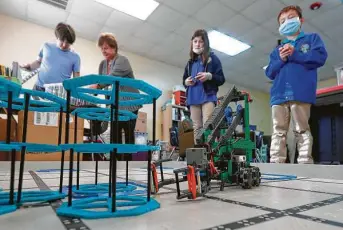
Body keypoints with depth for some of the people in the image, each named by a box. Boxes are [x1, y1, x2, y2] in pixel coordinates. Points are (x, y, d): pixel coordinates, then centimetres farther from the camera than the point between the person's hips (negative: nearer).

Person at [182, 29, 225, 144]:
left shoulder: (212, 58, 8)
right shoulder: (191, 62, 21)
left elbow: (222, 79, 3)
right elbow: (184, 80, 25)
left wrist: (209, 76, -16)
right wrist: (186, 82, 1)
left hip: (208, 97, -4)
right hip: (193, 98, 5)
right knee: (196, 128, 2)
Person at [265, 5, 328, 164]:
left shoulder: (312, 38, 19)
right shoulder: (277, 49, 27)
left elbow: (320, 57, 0)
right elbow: (269, 73, 17)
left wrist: (293, 54, 1)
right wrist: (281, 59, 0)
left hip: (301, 94, -3)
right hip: (278, 95, 4)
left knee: (302, 131, -6)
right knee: (278, 132, -2)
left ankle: (305, 165, -5)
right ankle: (276, 164, -3)